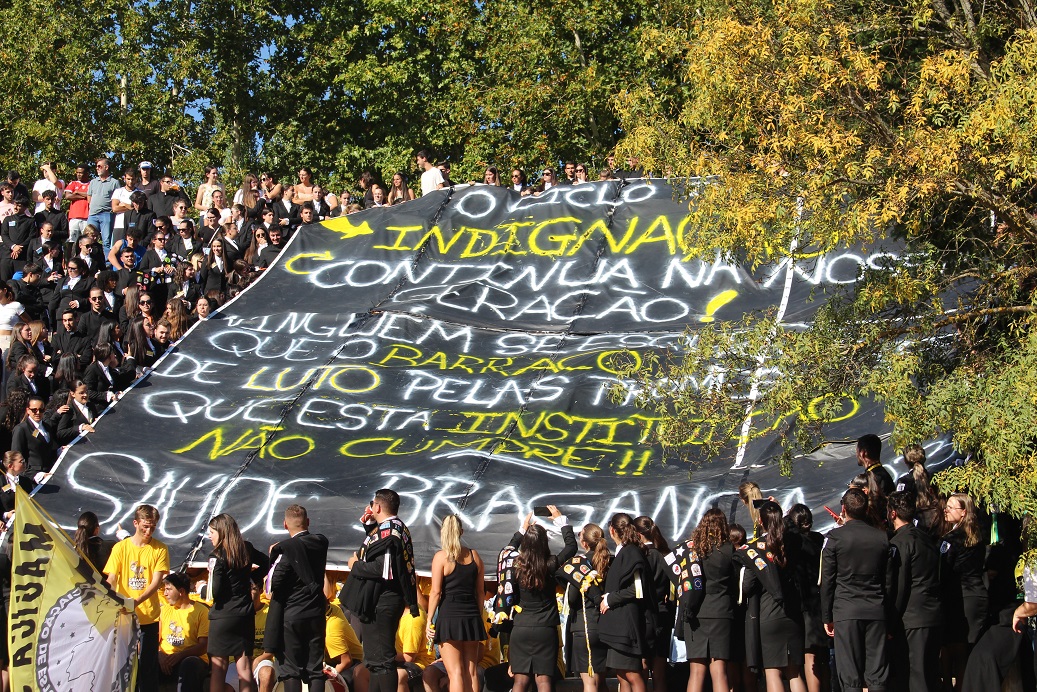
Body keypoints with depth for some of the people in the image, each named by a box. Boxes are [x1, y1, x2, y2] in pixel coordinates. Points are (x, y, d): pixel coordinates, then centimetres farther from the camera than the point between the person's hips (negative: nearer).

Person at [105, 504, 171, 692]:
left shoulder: (160, 549, -1)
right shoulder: (120, 547, 3)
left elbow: (156, 582, -8)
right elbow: (111, 579, -1)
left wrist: (137, 601, -24)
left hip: (149, 615, -1)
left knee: (148, 664, 0)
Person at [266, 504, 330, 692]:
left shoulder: (287, 548, -16)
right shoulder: (321, 542, 2)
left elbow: (276, 583, -20)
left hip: (291, 615, -4)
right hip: (316, 613, 5)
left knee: (291, 670, 3)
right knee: (316, 671, 7)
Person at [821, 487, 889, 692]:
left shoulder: (835, 537, -5)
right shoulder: (882, 537, 4)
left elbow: (827, 581, -1)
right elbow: (888, 579, 11)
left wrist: (826, 616, 4)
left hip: (846, 612, -3)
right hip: (876, 612, 3)